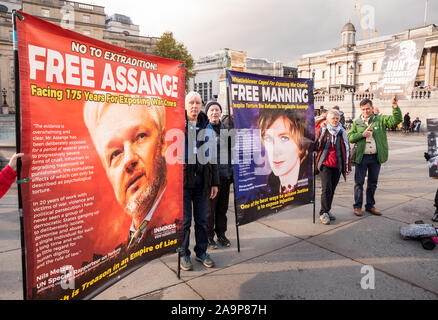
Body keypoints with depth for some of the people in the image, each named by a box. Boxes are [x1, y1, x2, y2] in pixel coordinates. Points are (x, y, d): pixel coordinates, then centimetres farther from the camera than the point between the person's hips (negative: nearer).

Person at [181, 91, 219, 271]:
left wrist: (214, 182, 11)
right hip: (183, 178, -3)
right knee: (184, 219, 5)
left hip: (201, 179, 4)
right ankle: (184, 254, 23)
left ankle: (201, 252, 29)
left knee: (202, 219, 13)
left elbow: (213, 156, 14)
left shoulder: (207, 127, 11)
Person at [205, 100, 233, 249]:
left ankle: (221, 234, 29)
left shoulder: (226, 128, 13)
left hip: (226, 174, 5)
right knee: (209, 207, 4)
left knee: (223, 206, 14)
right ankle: (209, 236, 20)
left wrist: (232, 170, 16)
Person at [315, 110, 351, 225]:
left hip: (337, 166, 3)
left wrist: (348, 166, 10)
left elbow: (347, 149, 13)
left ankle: (327, 210, 24)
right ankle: (324, 213, 0)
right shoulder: (322, 131, 2)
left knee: (332, 189, 8)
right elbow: (316, 147, 2)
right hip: (325, 164, -3)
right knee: (326, 188, -12)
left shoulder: (342, 133, 9)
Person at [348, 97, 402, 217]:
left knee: (373, 183, 12)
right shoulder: (356, 122, 5)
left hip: (376, 157, 1)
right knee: (359, 182, 2)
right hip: (361, 157, -1)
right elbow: (350, 137, 2)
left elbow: (396, 120, -6)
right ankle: (357, 206, 14)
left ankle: (370, 205, 25)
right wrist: (362, 135, -13)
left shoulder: (380, 119, 5)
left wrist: (395, 107, -18)